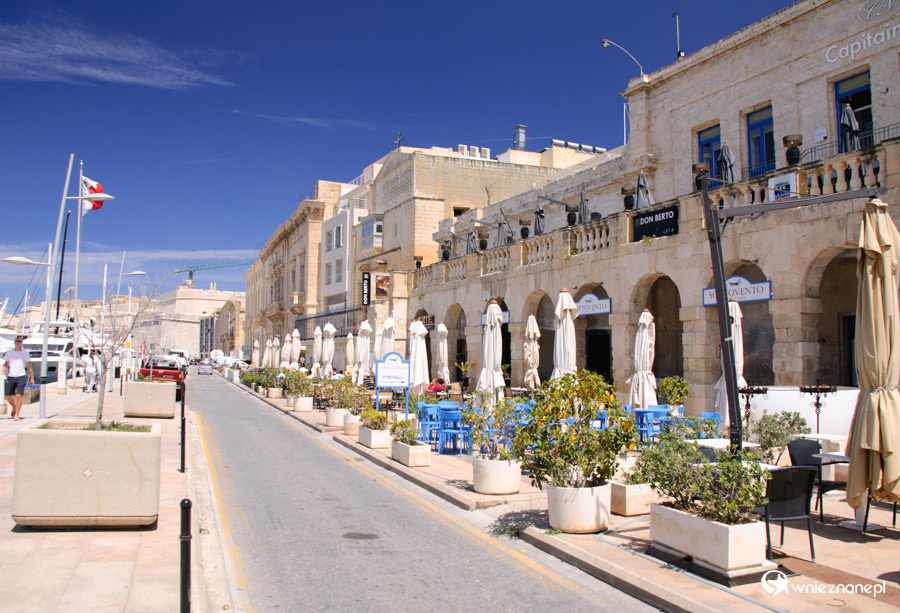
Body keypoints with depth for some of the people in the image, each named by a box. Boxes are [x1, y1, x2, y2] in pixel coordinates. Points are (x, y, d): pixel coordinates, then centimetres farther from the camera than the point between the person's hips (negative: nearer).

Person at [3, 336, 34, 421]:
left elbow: (29, 367, 9)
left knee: (18, 395, -13)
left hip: (21, 376, -3)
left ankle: (16, 415, -7)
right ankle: (14, 408, 35)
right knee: (8, 397, 6)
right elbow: (5, 364, 17)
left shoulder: (25, 353, 7)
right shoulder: (9, 352, 13)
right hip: (11, 377, 3)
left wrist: (32, 378, 7)